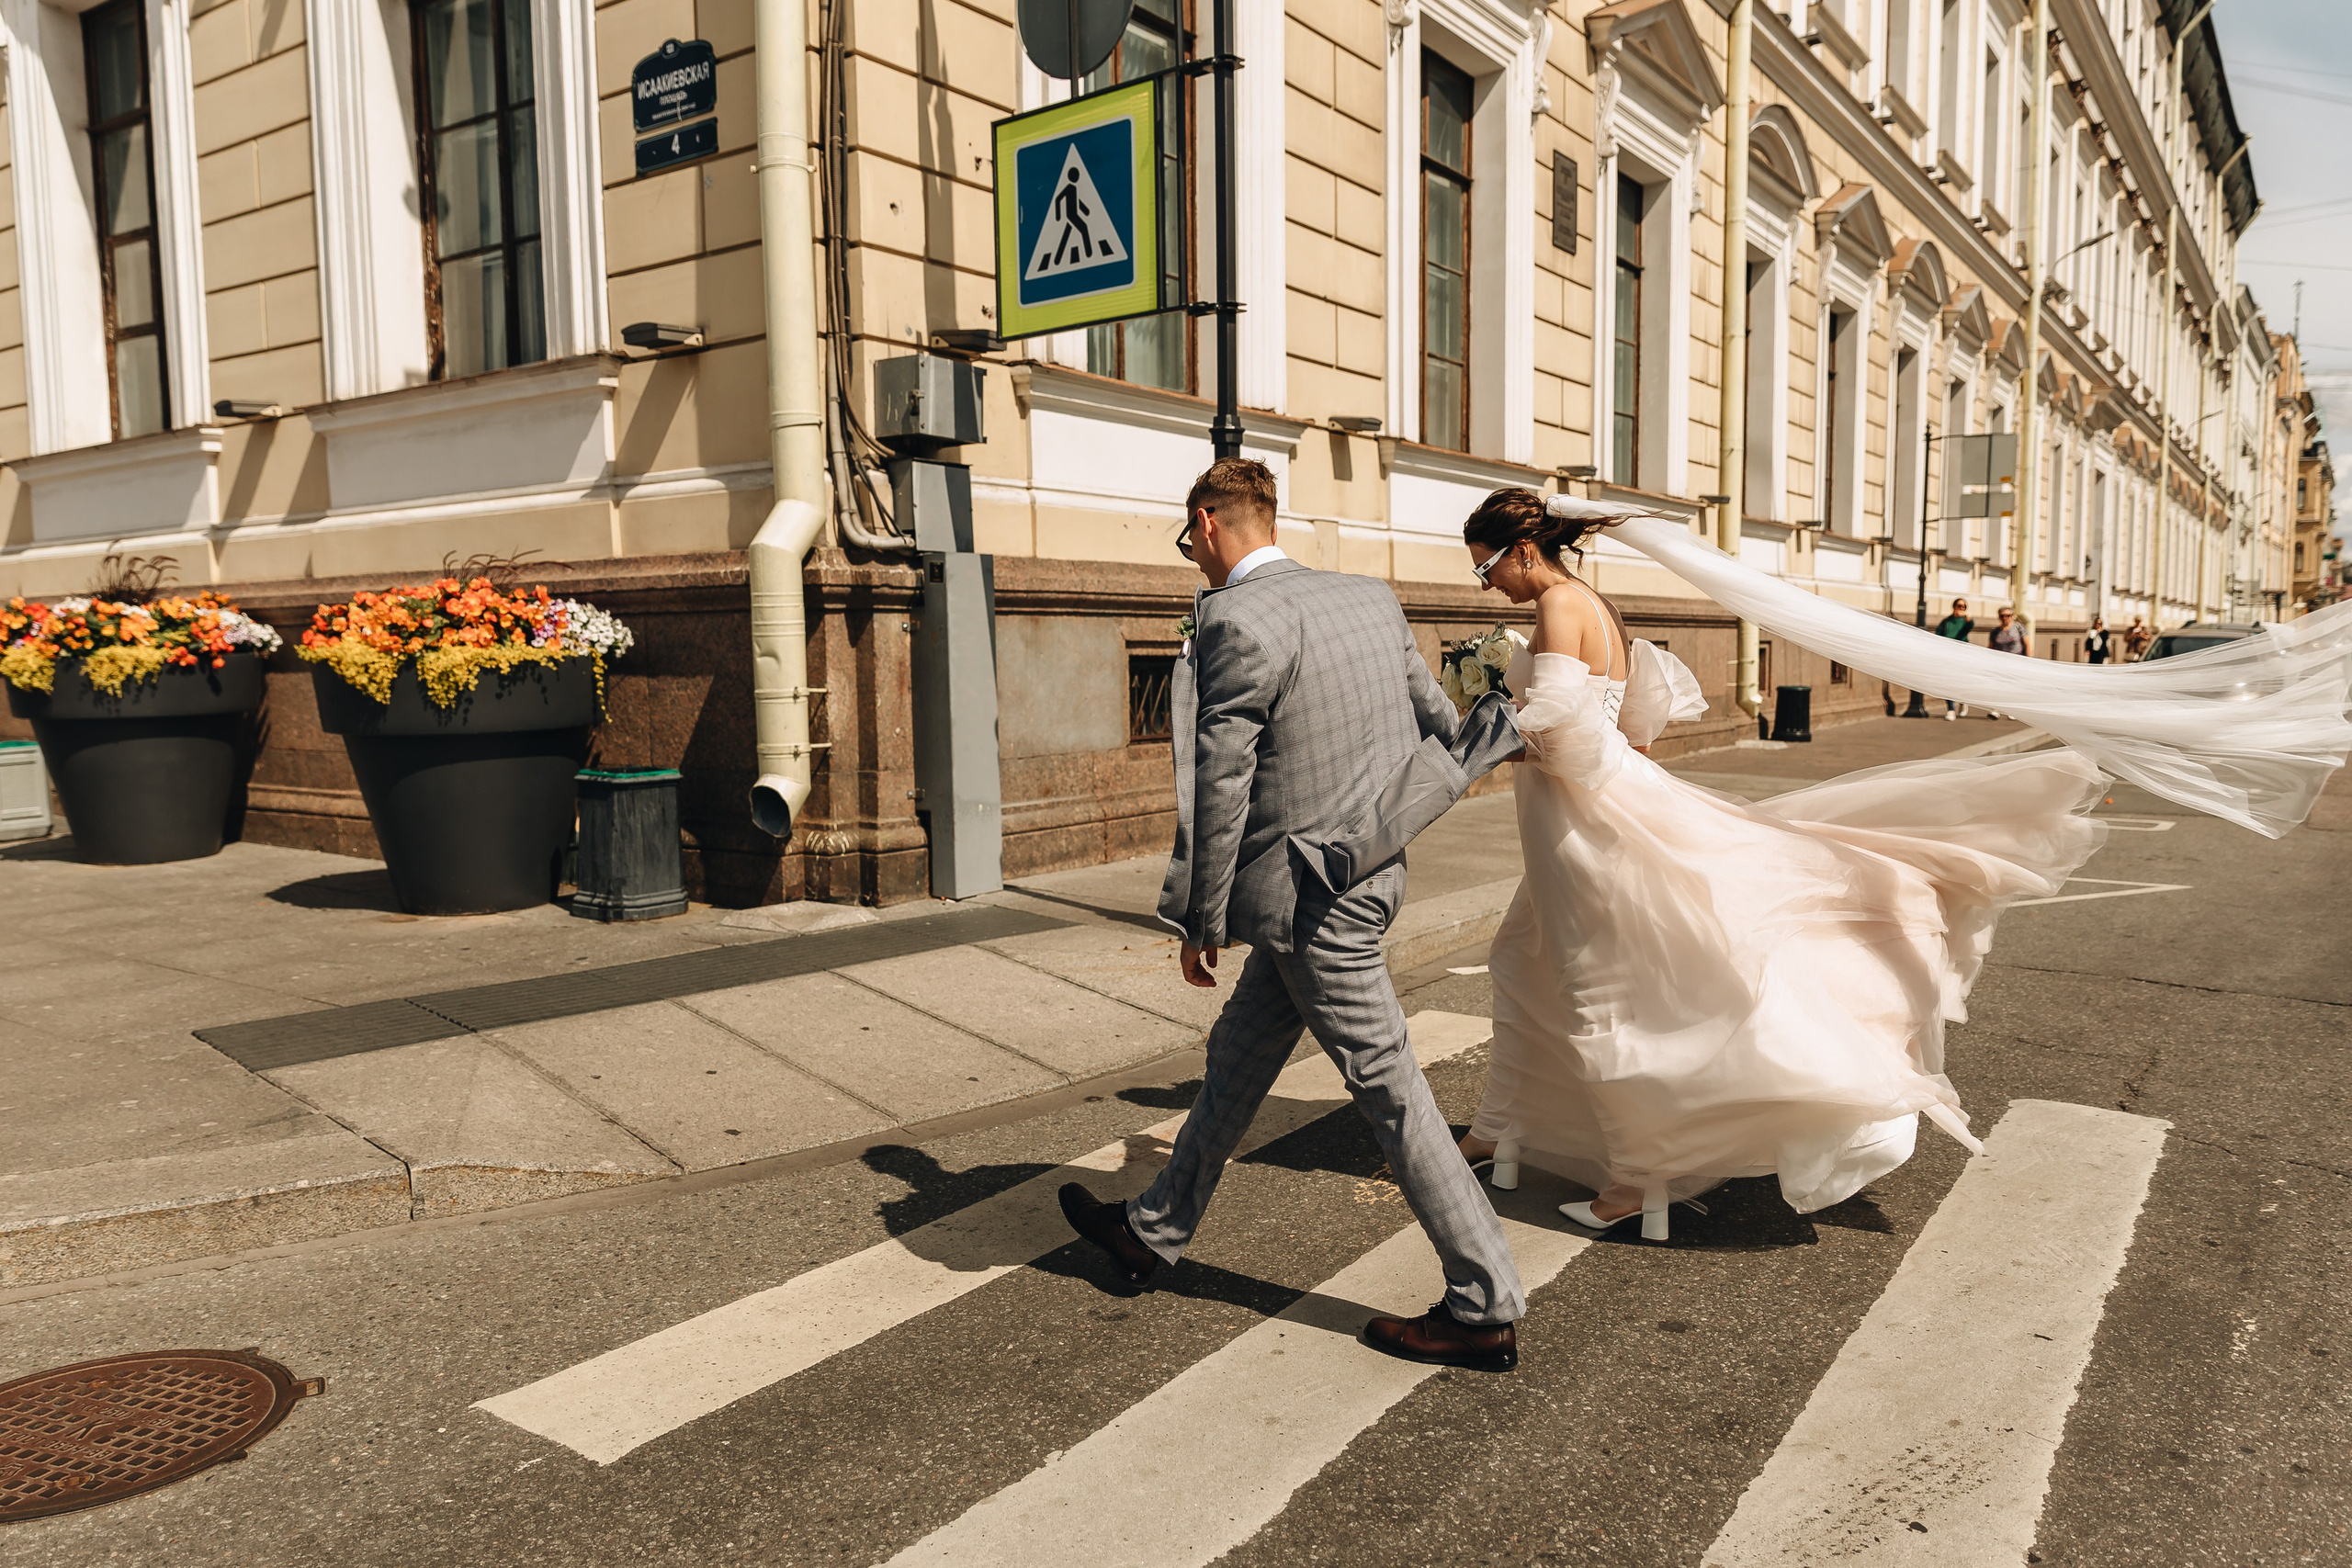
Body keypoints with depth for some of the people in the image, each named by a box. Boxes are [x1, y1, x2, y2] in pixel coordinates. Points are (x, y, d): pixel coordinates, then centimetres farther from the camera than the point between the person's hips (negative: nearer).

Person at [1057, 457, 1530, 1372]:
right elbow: (1439, 722, 16)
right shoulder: (1370, 598, 6)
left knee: (1389, 1093, 1)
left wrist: (1199, 923, -6)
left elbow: (1219, 790, -16)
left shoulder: (1234, 621, -19)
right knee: (1236, 1057, 20)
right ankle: (1157, 1233, 36)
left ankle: (1485, 1309, 13)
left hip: (1310, 901, -9)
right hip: (1367, 875, 9)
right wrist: (1508, 736, 38)